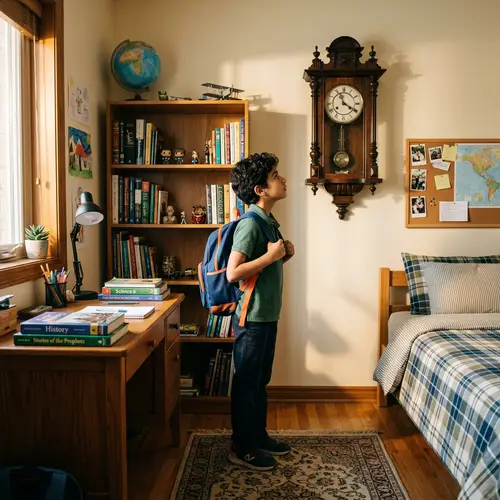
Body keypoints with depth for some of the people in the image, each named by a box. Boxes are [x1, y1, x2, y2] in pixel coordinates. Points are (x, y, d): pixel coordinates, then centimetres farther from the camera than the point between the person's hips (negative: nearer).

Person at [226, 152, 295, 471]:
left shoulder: (269, 221, 10)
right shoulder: (250, 224, -18)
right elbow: (233, 273, -25)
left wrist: (284, 256, 3)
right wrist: (271, 255, -23)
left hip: (268, 315, 9)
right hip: (253, 318, -9)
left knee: (260, 381, 19)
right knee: (246, 383, 4)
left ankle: (259, 436, 34)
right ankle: (241, 449, 19)